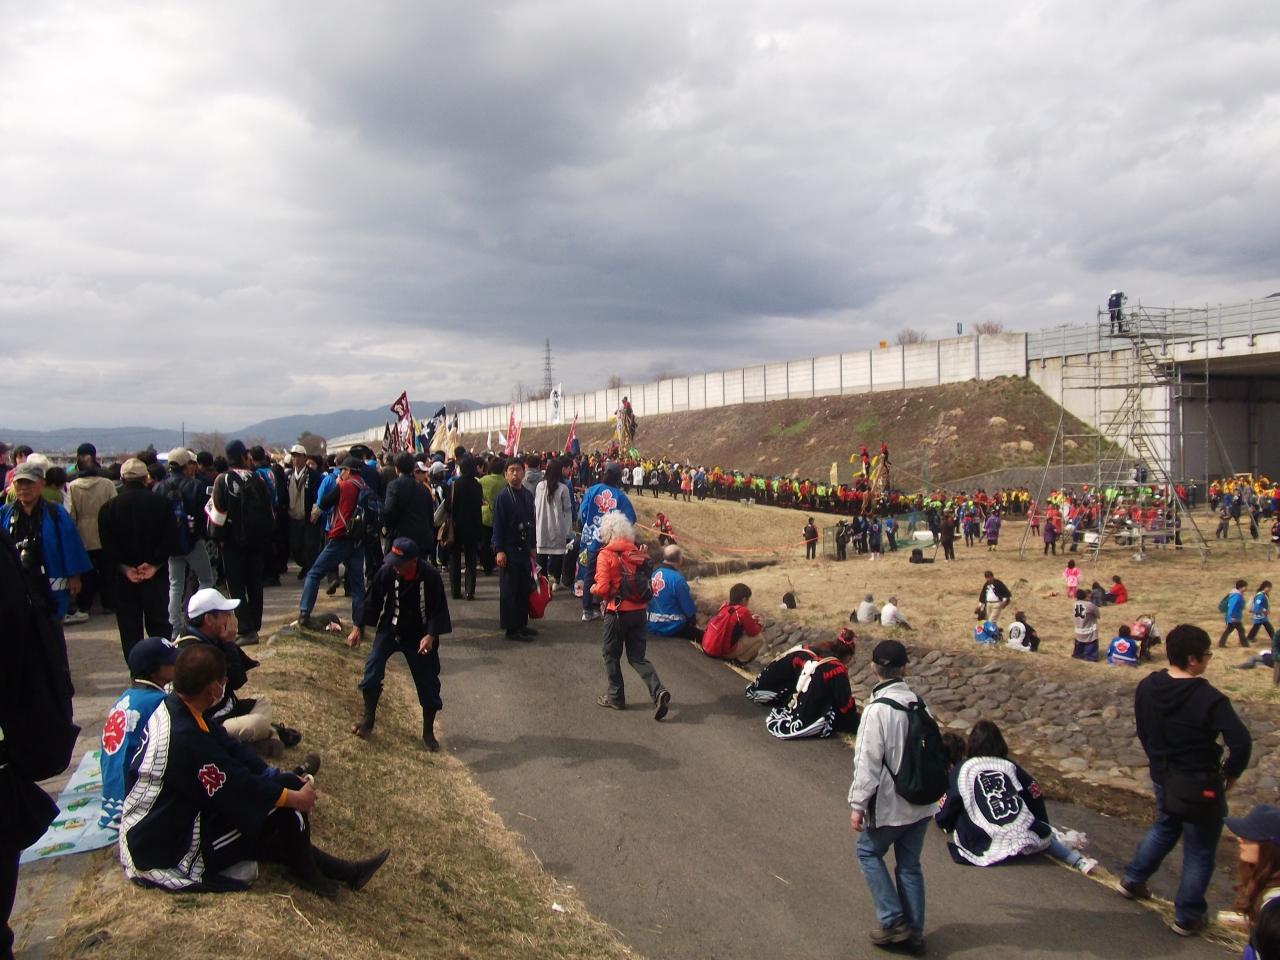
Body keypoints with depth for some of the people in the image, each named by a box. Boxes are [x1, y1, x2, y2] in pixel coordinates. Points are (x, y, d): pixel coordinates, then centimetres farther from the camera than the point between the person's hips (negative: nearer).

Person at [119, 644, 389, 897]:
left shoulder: (173, 706, -5)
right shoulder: (186, 740, -32)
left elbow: (228, 748, 5)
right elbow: (239, 789, -22)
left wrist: (277, 777, 1)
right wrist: (296, 797, -8)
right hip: (164, 853, -9)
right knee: (283, 809, -10)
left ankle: (346, 871, 19)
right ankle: (305, 872, 14)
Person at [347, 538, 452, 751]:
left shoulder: (430, 576, -22)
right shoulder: (386, 572, -17)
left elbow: (439, 609, -14)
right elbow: (372, 601, -3)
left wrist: (431, 635, -25)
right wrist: (358, 627, -2)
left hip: (419, 636, -1)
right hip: (389, 630, 2)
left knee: (428, 683, 3)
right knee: (372, 670, -12)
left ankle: (428, 732, 21)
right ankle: (368, 718, 11)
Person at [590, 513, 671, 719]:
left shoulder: (606, 555, -12)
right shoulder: (638, 553, 4)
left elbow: (602, 588, -17)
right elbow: (647, 584, 8)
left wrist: (593, 588, 3)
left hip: (617, 612, -5)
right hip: (639, 611, 5)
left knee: (612, 655, 15)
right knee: (637, 657, 12)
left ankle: (615, 696, 24)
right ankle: (658, 691, -6)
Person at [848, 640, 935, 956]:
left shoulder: (878, 710, -20)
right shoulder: (918, 703, 1)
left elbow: (868, 762, -19)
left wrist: (858, 804, -11)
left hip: (890, 804, -6)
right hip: (922, 802, 6)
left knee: (868, 852, 15)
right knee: (910, 864, 16)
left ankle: (893, 921, 10)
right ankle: (914, 932, 22)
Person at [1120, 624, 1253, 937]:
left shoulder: (1147, 687, -7)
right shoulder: (1209, 699, -25)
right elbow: (1241, 742, -29)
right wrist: (1231, 773, -11)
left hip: (1162, 778, 6)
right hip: (1200, 785, -6)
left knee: (1164, 827, 32)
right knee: (1199, 852, 12)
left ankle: (1133, 879, 39)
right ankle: (1187, 918, 23)